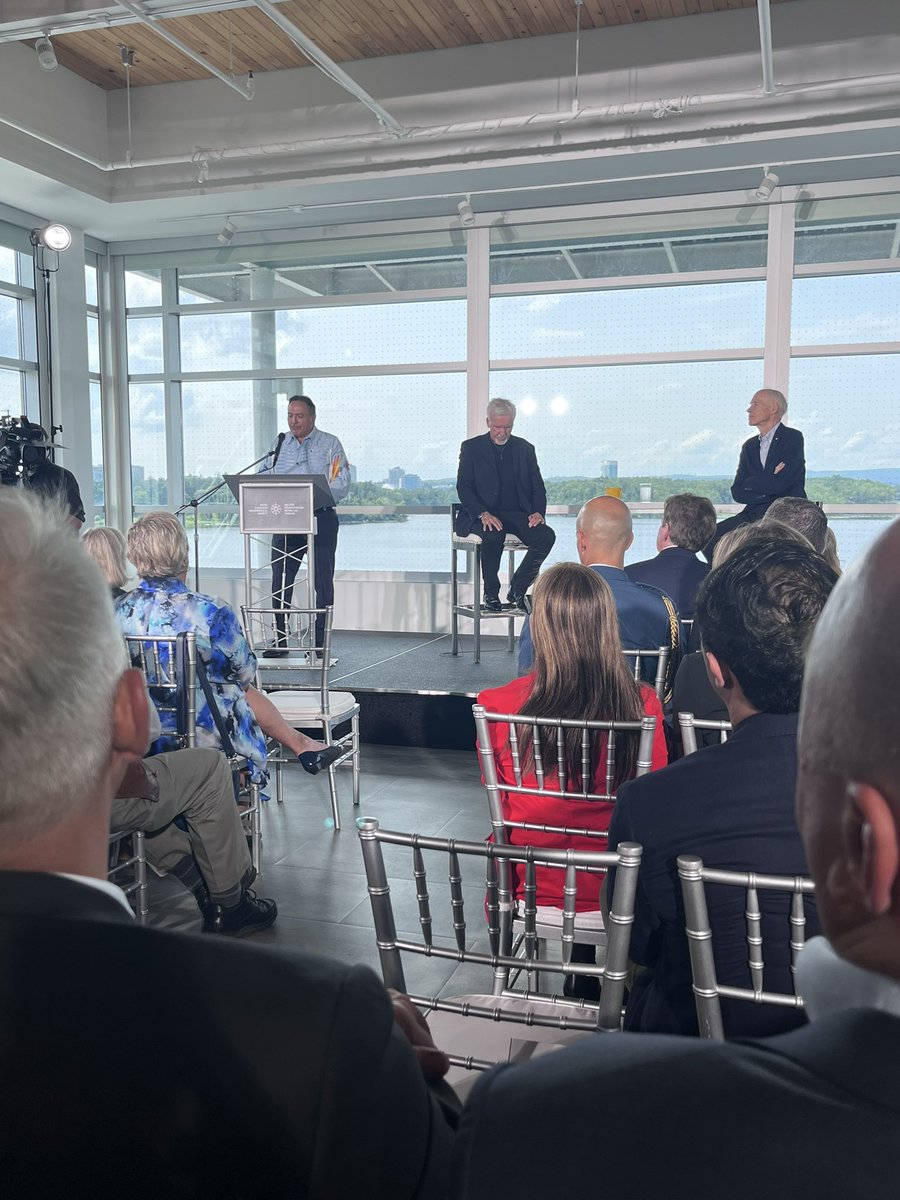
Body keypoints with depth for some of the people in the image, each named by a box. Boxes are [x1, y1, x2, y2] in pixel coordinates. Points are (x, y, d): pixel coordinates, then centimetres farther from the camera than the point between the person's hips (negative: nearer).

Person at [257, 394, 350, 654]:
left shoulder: (330, 444, 2)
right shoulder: (279, 443, 13)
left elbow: (341, 485, -8)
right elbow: (263, 478, 9)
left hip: (321, 519, -3)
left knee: (322, 582, 1)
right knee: (280, 581, 3)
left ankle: (320, 642, 8)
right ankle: (280, 640, 11)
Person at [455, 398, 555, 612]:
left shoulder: (525, 448, 14)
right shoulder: (472, 447, 6)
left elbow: (538, 487, 13)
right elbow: (463, 487, -3)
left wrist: (538, 512, -9)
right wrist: (483, 514, -20)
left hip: (517, 513, 3)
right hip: (483, 514, -3)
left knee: (546, 536, -25)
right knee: (494, 535, -37)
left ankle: (517, 589, -11)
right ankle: (491, 593, -17)